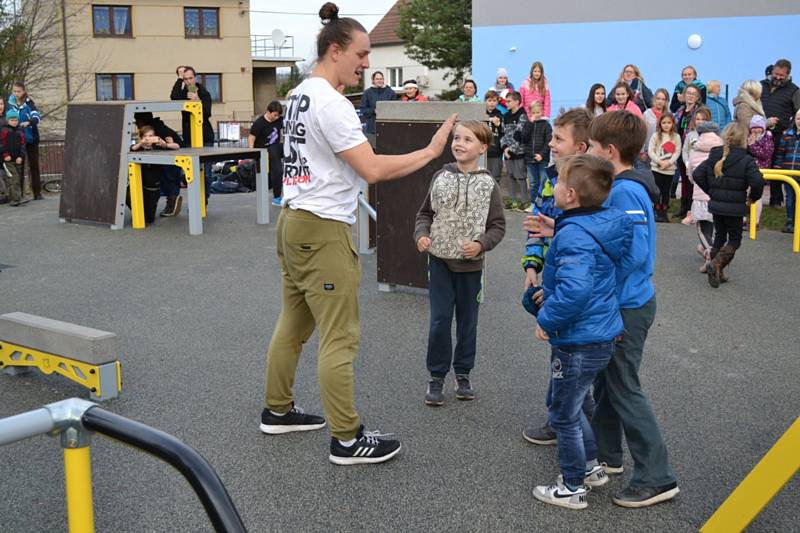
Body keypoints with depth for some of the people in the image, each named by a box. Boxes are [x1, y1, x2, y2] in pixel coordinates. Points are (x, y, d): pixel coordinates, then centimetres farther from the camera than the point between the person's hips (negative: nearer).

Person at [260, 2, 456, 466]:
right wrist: (431, 151, -15)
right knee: (341, 338, -3)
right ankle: (347, 439, 4)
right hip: (323, 231, -10)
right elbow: (373, 169, -22)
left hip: (294, 222, 10)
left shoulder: (300, 94, 12)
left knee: (294, 323, 19)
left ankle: (278, 410, 31)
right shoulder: (331, 103, -18)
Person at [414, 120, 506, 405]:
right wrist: (421, 235, -9)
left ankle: (463, 373, 27)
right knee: (440, 320, 0)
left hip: (470, 264, 0)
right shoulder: (441, 177, 1)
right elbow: (425, 213, 8)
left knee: (467, 320, 12)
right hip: (439, 260, 0)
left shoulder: (488, 185, -4)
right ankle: (436, 377, 14)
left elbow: (497, 226, -1)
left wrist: (481, 244, -17)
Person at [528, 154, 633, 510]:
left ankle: (572, 488, 24)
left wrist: (547, 320, -25)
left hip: (578, 343, -10)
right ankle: (591, 467, 40)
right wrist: (551, 291, 17)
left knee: (564, 414, 9)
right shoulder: (602, 224, 4)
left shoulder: (574, 235, -26)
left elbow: (575, 290, -39)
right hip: (601, 334, 10)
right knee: (569, 405, 27)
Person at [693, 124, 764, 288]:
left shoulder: (714, 156, 1)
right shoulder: (746, 160, -14)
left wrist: (711, 191, 10)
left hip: (716, 205, 5)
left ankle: (718, 272, 19)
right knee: (734, 240, 9)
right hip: (734, 208, -5)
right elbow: (757, 182, -24)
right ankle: (717, 263, -14)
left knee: (719, 237, 19)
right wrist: (753, 197, -5)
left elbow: (697, 174, 0)